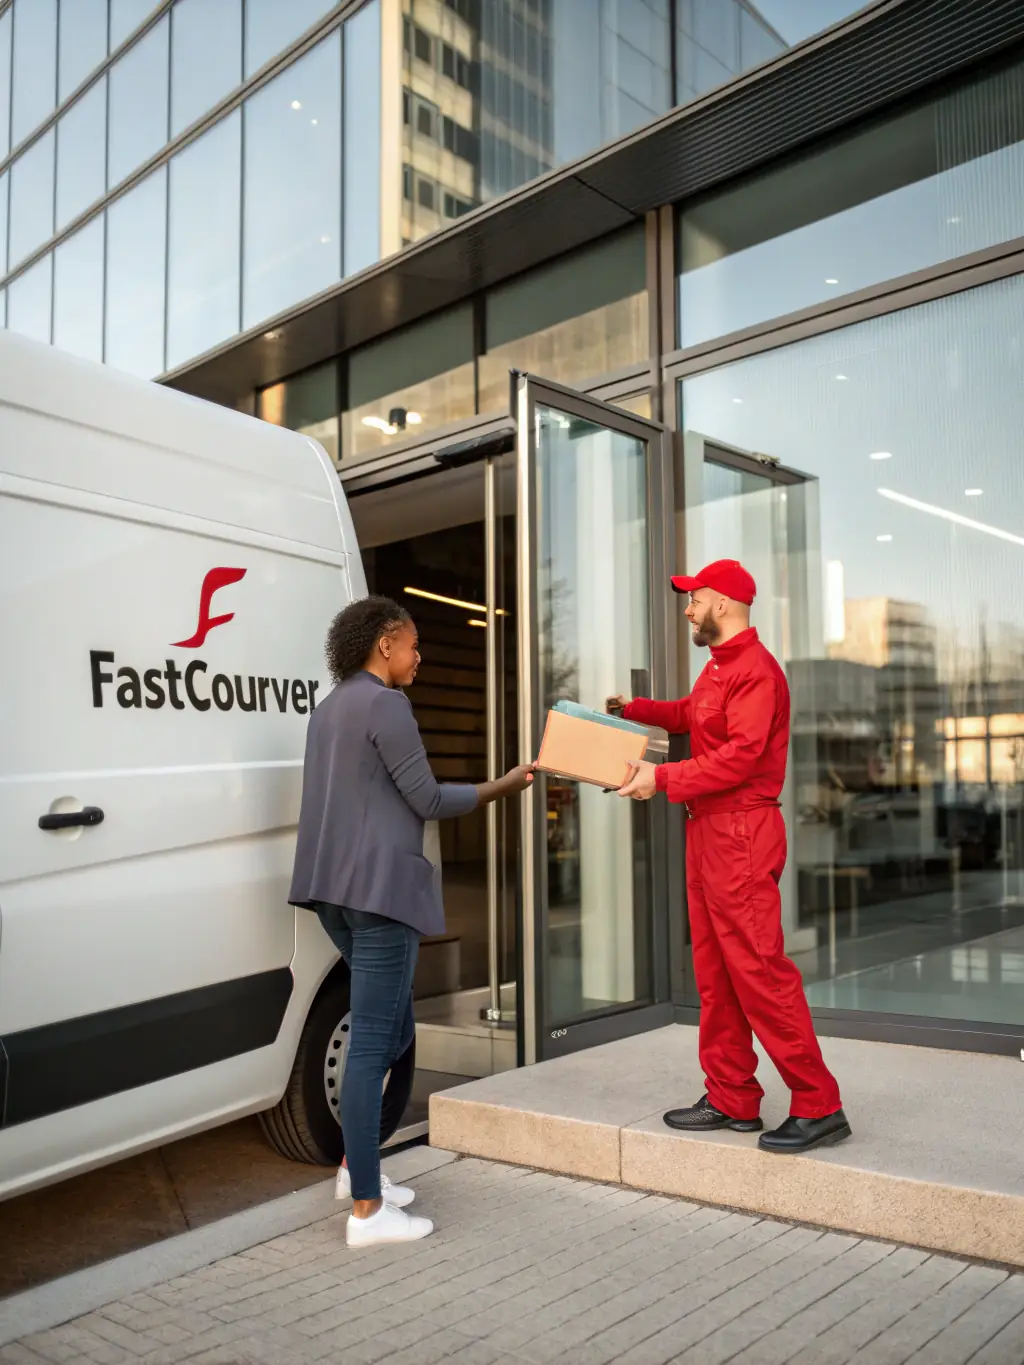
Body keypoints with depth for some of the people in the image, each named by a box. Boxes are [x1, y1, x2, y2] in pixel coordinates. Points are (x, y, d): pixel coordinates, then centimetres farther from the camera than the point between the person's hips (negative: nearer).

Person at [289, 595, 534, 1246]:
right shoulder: (385, 705, -12)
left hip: (337, 889, 10)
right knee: (373, 1042, -5)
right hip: (380, 887, -10)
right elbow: (429, 800, -11)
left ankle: (357, 1167, 27)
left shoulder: (332, 707, 17)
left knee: (393, 1030, 20)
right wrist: (506, 785, 1)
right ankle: (367, 1211, 3)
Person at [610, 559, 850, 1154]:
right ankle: (733, 1099, 21)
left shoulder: (755, 669, -14)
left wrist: (663, 779, -20)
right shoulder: (718, 667, 19)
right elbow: (689, 715, 36)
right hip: (708, 831, 11)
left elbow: (739, 756, -22)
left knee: (759, 969, -9)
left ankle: (819, 1106, 1)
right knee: (715, 971, 12)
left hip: (741, 835, -11)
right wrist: (632, 709, 30)